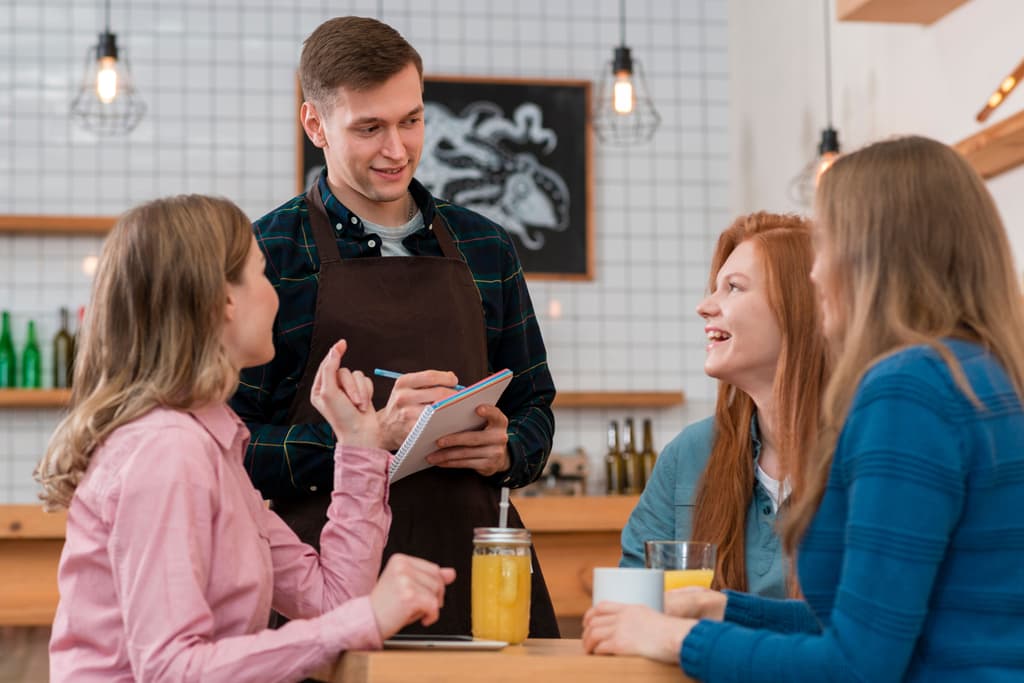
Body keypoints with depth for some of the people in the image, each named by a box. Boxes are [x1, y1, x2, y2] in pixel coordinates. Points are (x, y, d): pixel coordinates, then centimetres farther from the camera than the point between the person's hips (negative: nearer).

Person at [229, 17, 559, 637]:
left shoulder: (486, 248, 13)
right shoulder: (266, 254, -1)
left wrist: (505, 451, -3)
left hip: (477, 563, 4)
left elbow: (535, 405, 20)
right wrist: (370, 435, -18)